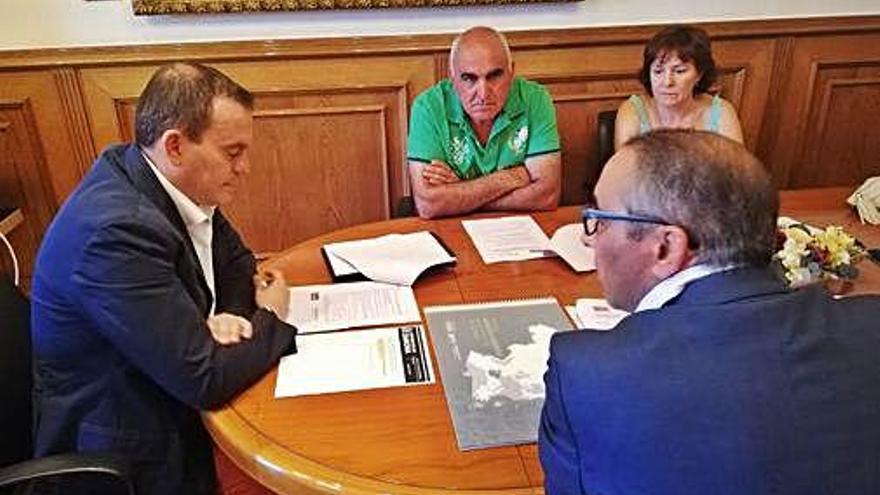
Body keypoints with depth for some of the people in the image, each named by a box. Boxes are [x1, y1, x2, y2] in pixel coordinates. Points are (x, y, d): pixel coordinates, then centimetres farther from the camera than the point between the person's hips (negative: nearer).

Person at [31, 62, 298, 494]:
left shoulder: (177, 185, -6)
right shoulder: (117, 230, -30)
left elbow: (237, 259, 9)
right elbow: (205, 379, -29)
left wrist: (230, 315, -12)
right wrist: (272, 319, -12)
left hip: (171, 402, 8)